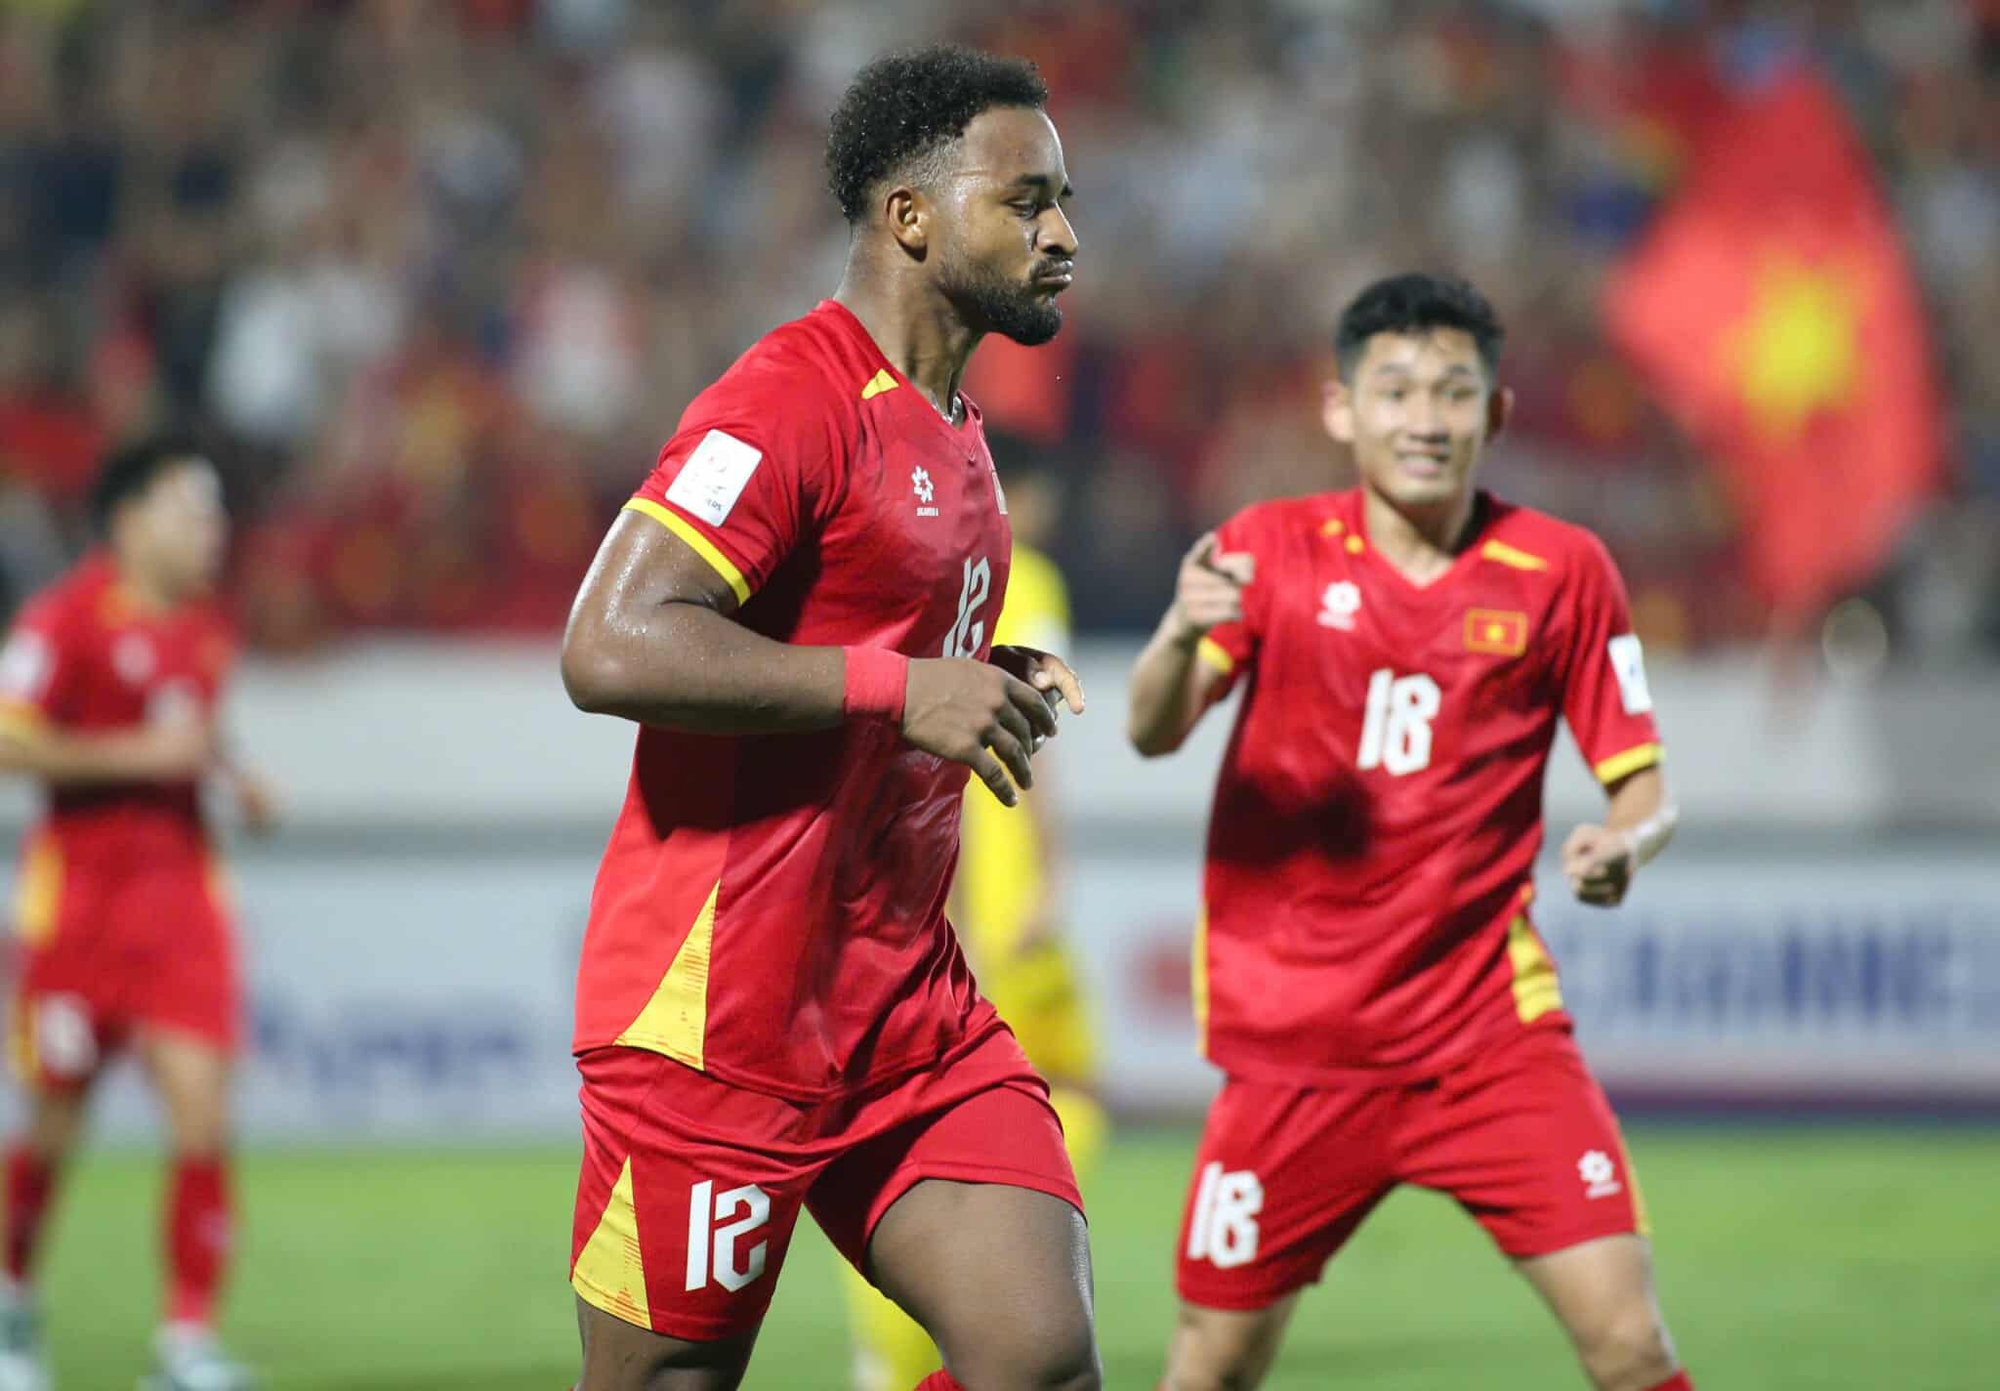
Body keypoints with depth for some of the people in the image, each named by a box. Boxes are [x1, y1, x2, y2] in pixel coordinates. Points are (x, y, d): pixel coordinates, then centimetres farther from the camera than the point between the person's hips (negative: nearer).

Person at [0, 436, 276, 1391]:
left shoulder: (206, 628, 12)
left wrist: (236, 779, 9)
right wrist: (139, 753, -19)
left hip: (181, 878, 5)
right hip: (79, 888, -5)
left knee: (202, 1105, -10)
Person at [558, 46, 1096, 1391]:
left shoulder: (951, 433, 17)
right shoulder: (795, 400, -13)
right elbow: (611, 646, -24)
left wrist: (985, 691, 9)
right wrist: (901, 687, -23)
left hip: (911, 1005, 8)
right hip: (720, 1014, -8)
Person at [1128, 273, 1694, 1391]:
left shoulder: (1561, 569, 0)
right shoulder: (1272, 548, -1)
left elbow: (1644, 785, 4)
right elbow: (1153, 733, -12)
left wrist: (1624, 845, -20)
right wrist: (1182, 637, -35)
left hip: (1490, 1025, 0)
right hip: (1294, 1036, 0)